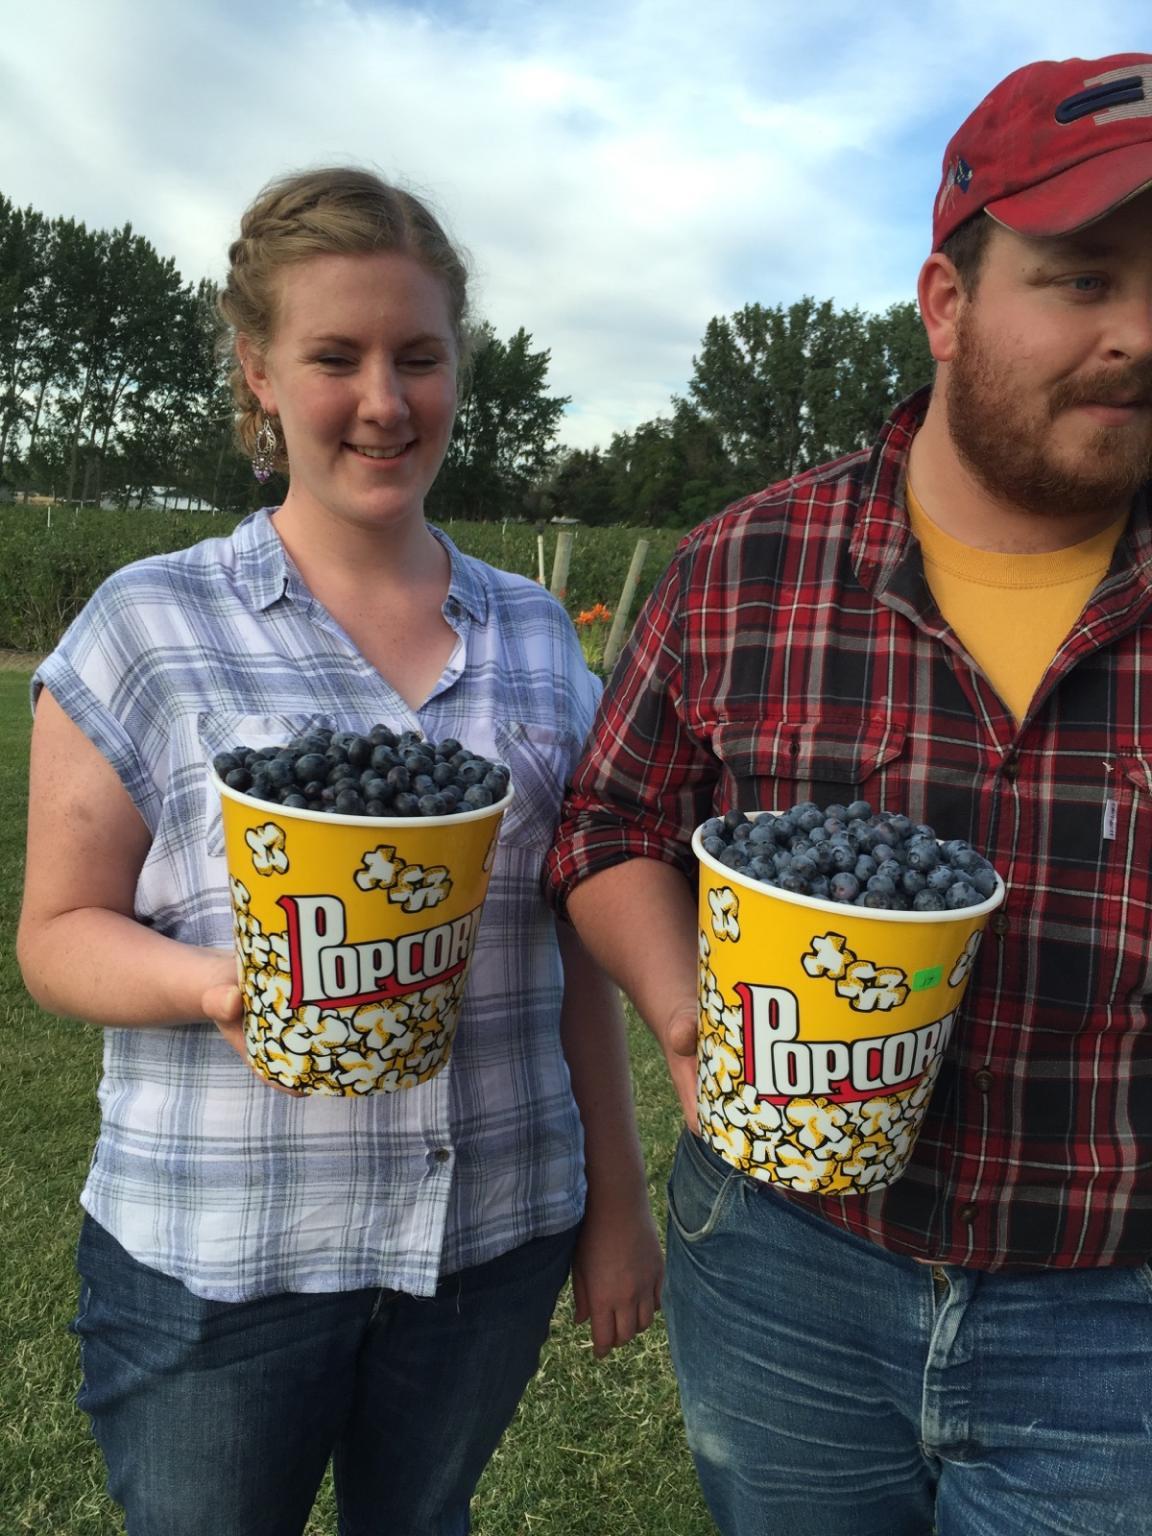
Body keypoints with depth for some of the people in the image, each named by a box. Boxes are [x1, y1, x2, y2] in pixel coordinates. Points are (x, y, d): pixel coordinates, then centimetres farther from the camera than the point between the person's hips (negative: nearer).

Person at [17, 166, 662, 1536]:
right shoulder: (149, 628, -6)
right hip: (214, 1256, -2)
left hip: (498, 1237, 3)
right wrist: (214, 984, -24)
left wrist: (618, 1198, 9)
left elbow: (573, 944, 7)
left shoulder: (537, 636, 4)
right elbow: (58, 932, -3)